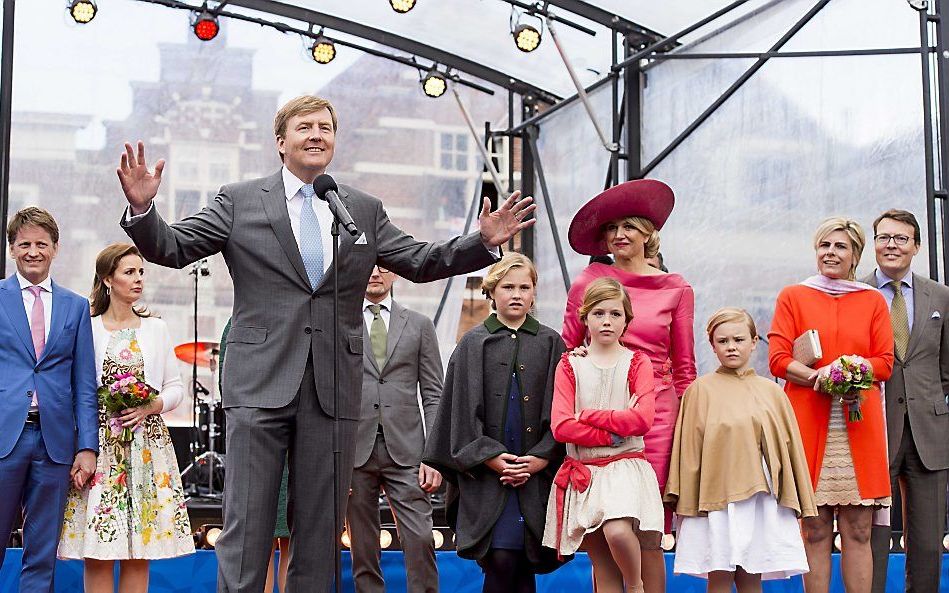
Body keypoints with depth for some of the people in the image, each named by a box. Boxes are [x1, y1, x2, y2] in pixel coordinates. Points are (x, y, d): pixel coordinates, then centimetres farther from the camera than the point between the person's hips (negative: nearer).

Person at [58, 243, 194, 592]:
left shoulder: (156, 329, 10)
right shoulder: (86, 328, 3)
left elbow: (176, 388, 12)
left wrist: (152, 406, -7)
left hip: (147, 443, 2)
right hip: (99, 442, -2)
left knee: (139, 554, 1)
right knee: (97, 554, -5)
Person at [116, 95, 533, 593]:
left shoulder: (365, 211, 14)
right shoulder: (239, 202, 6)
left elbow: (419, 262, 15)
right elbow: (172, 248, 3)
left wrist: (484, 242, 2)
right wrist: (142, 208, -15)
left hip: (334, 387, 3)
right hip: (261, 383, -3)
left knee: (321, 528, 8)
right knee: (247, 524, -3)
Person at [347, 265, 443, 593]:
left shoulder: (419, 325, 11)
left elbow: (433, 395, 8)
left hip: (405, 451, 0)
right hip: (354, 451, 0)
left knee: (420, 538, -9)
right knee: (362, 547, 4)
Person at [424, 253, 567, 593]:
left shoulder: (550, 344, 8)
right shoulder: (473, 344, 6)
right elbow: (464, 409, 1)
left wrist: (541, 458, -7)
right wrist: (490, 456, -9)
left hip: (538, 472, 1)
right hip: (487, 473, -1)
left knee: (524, 562, 2)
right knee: (501, 558, -11)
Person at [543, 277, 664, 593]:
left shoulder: (637, 362, 4)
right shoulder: (570, 365, 7)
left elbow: (643, 419, -12)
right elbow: (561, 426, -6)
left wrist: (588, 415, -9)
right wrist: (613, 433, -12)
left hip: (626, 466, -2)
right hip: (583, 470, 2)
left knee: (617, 531, -29)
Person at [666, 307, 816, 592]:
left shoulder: (771, 392, 10)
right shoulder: (700, 390, 3)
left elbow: (790, 446, 13)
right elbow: (689, 447, 2)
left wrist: (796, 502, 12)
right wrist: (687, 500, -2)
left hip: (761, 497, 2)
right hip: (716, 493, -2)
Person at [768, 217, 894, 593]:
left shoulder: (872, 301, 15)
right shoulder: (793, 297, 11)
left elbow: (885, 363, 9)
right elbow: (778, 359, 2)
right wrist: (820, 377, -13)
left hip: (859, 427, 1)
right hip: (808, 425, -1)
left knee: (858, 531, 0)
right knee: (815, 530, -2)